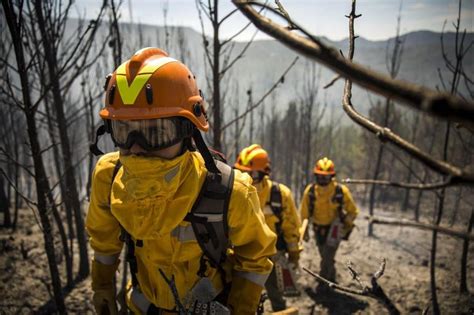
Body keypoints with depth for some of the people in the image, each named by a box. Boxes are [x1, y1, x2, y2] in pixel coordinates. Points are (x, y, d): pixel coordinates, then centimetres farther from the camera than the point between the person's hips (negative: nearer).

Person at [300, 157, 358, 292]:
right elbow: (304, 212, -2)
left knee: (328, 256, -10)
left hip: (335, 228, -3)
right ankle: (331, 278, 39)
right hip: (318, 228, 3)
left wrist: (346, 226, -15)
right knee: (325, 256, 17)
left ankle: (323, 282, 8)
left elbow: (353, 211, -5)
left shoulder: (341, 191, -17)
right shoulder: (310, 190, -12)